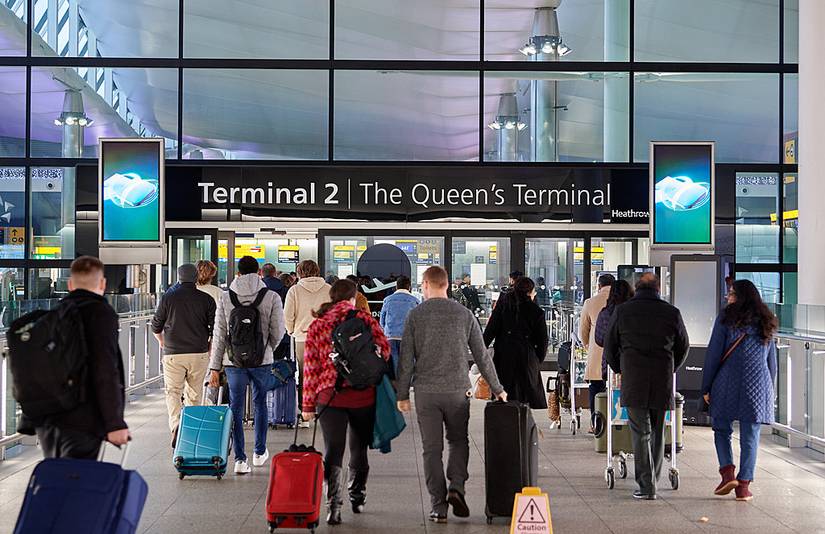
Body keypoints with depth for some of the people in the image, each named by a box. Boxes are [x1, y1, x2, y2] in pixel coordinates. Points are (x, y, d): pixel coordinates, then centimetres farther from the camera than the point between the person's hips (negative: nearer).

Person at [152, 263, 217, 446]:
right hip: (199, 354, 2)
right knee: (194, 394, 14)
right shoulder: (206, 299, 0)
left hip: (173, 354, -1)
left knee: (173, 392, 2)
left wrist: (162, 342, 27)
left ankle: (176, 426, -21)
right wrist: (210, 346, 18)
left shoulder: (168, 297, -1)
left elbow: (156, 326, 7)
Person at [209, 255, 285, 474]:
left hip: (234, 361, 0)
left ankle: (240, 459, 3)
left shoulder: (226, 298, 0)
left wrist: (215, 367, 4)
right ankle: (260, 452, 28)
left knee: (236, 408, 6)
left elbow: (219, 335, 0)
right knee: (260, 404, 18)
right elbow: (278, 332, -2)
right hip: (262, 361, 0)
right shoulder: (271, 297, -4)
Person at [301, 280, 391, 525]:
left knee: (333, 452, 3)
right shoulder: (365, 318, 0)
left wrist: (308, 405, 6)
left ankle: (334, 506, -7)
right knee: (359, 449, 16)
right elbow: (384, 350, -4)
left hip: (329, 396, 0)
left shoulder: (317, 325, 4)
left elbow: (310, 368, 2)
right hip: (363, 395, 0)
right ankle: (357, 499, 28)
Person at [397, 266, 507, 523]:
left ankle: (439, 506, 5)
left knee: (431, 449, 6)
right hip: (457, 389, 1)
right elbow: (482, 355, 6)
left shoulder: (415, 315, -1)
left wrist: (402, 394, 5)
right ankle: (456, 487, -1)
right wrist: (497, 388, 14)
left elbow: (406, 358, -2)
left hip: (426, 391, -1)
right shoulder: (464, 314, 3)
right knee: (458, 441, 18)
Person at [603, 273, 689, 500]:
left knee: (640, 434, 1)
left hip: (633, 381, -1)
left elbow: (610, 346, 9)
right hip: (663, 382, 2)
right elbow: (683, 347, 15)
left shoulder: (622, 311, 1)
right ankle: (651, 483, 19)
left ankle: (647, 486, -6)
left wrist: (619, 370, 26)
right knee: (657, 434, 12)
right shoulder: (672, 313, 4)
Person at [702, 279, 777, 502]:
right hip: (758, 386, 3)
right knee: (750, 436, 5)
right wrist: (769, 389, 24)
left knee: (722, 428, 11)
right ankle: (744, 485, 5)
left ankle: (728, 472, -5)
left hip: (728, 383, -3)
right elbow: (772, 359, 16)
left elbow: (713, 354, -5)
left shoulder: (726, 318, -3)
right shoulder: (766, 321, 12)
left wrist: (706, 387, 1)